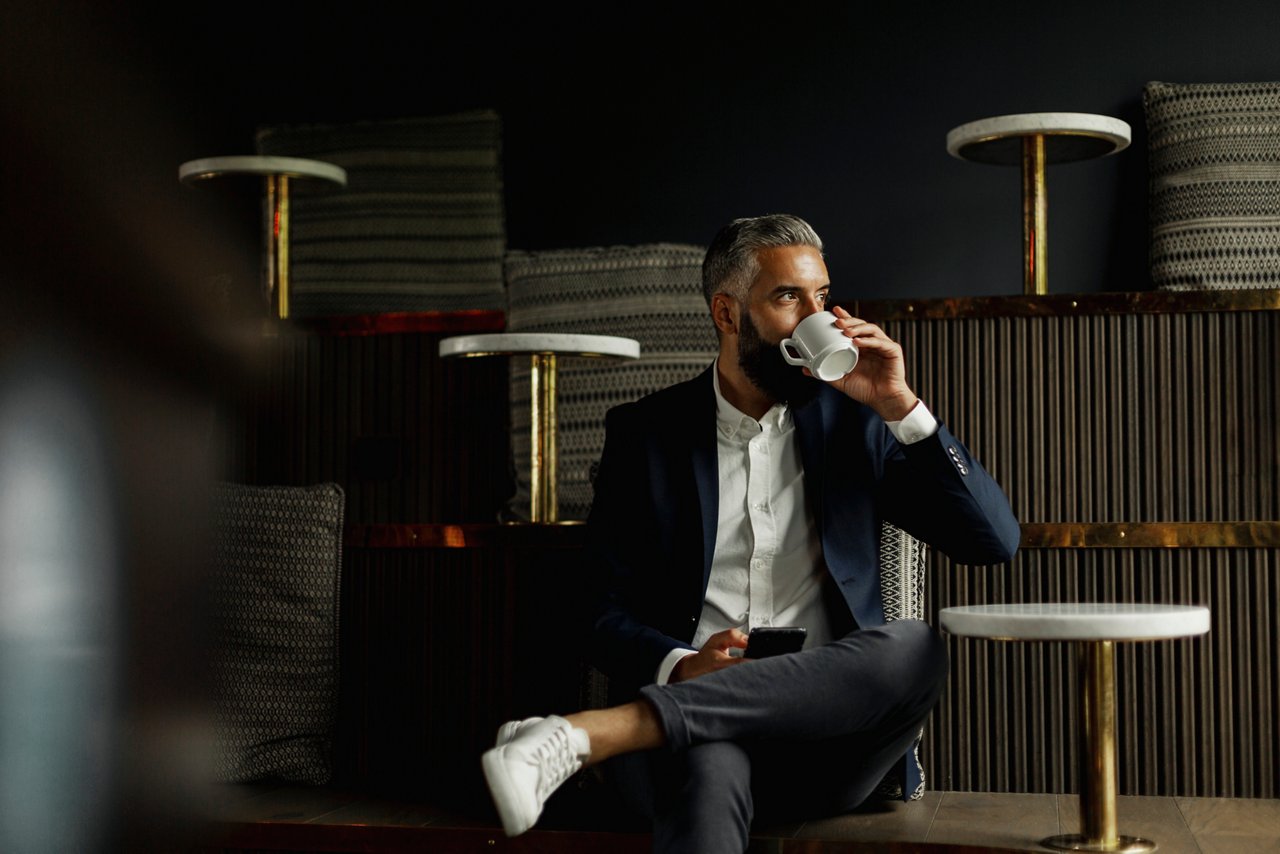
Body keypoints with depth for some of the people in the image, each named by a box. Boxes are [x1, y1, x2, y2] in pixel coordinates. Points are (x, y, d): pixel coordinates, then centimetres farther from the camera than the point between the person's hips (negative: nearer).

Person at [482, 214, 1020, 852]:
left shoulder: (853, 422, 14)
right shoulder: (645, 434, 11)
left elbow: (994, 540, 6)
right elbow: (605, 616, 7)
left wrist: (900, 406, -4)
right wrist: (683, 667, -15)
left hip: (826, 738, 4)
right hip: (692, 732, -4)